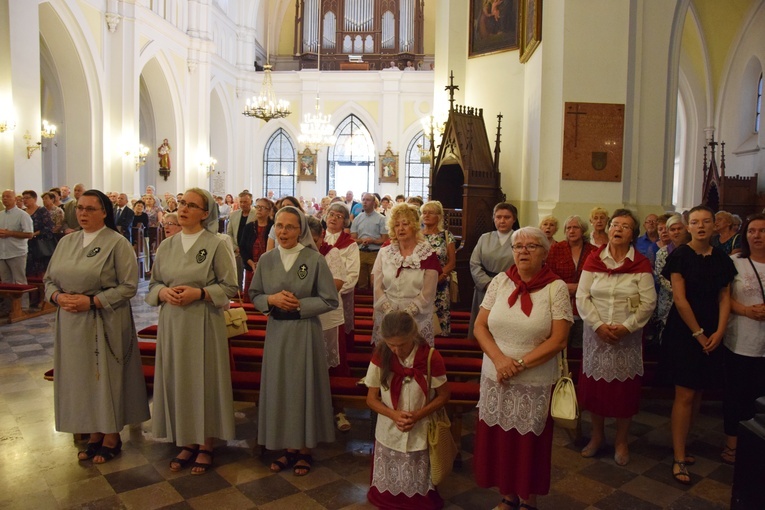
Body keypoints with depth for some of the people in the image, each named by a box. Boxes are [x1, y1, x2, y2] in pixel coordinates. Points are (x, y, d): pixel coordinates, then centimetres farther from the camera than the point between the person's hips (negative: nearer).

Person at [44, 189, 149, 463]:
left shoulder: (117, 243, -8)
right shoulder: (66, 242, 10)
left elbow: (129, 286, -13)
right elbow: (49, 279, 14)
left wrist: (91, 301, -18)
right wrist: (58, 296, -7)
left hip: (105, 323, -5)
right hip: (71, 322, 5)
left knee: (107, 377, 4)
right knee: (81, 378, 11)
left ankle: (112, 438, 20)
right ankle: (94, 434, 27)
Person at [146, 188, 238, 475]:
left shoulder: (216, 245, -6)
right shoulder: (166, 246, 8)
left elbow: (230, 287, -7)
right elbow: (153, 283, 13)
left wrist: (199, 293, -18)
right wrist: (163, 292, -8)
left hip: (203, 322, -4)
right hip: (171, 322, 5)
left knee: (204, 379, 3)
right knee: (176, 380, 9)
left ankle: (205, 445, 19)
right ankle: (187, 442, 25)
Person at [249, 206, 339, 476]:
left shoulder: (315, 260, -8)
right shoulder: (266, 259, 3)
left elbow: (330, 301, -7)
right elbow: (254, 295, 9)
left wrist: (300, 304, -16)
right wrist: (272, 299, -11)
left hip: (305, 332, -3)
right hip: (276, 331, 4)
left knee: (304, 387, 5)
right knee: (279, 388, 9)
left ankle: (304, 450, 22)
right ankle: (289, 448, 26)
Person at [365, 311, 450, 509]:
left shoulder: (431, 358, -17)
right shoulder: (380, 356, -11)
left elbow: (443, 396, -5)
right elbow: (371, 399, -4)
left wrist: (417, 415, -18)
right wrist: (394, 415, -20)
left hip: (419, 435, -1)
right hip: (389, 434, 2)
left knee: (417, 492, 7)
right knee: (387, 492, 13)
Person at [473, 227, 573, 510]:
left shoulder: (556, 287, -7)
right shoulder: (500, 282, 1)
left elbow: (558, 340, -11)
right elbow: (480, 327, 1)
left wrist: (520, 364, -15)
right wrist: (499, 359, -14)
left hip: (535, 383, -2)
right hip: (496, 379, 3)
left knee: (530, 443, 10)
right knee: (498, 440, 11)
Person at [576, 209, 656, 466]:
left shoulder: (641, 264, -2)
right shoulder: (593, 260, 1)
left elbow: (648, 302, -6)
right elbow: (582, 297, -3)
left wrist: (626, 327, -16)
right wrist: (598, 325, -13)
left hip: (628, 337, -1)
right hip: (596, 334, 1)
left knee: (624, 388, 7)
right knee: (596, 384, 8)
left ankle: (621, 440, 25)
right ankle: (597, 435, 28)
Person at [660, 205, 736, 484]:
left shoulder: (721, 258, 6)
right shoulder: (680, 256, -9)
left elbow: (724, 297, 6)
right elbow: (679, 299, -12)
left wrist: (719, 332, -6)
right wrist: (698, 334, -10)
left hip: (711, 335, 5)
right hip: (684, 332, -5)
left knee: (697, 394, 10)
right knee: (685, 396, -4)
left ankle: (679, 445, 24)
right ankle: (679, 459, 4)